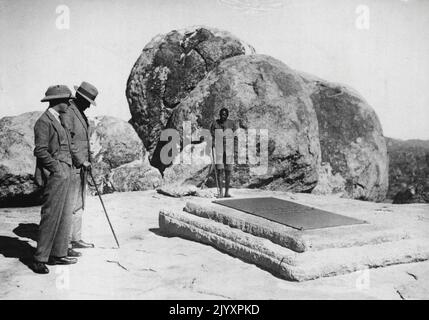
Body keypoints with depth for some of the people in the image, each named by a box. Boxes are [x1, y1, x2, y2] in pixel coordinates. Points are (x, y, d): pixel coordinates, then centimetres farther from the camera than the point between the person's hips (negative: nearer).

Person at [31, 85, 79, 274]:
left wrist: (66, 169, 16)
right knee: (50, 217, -6)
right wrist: (57, 168, -17)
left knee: (65, 216, 12)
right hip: (54, 175, -10)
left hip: (64, 175, 10)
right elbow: (40, 150, -19)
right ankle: (39, 259, 3)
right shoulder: (44, 121, -11)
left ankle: (58, 254, 21)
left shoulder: (57, 120, 19)